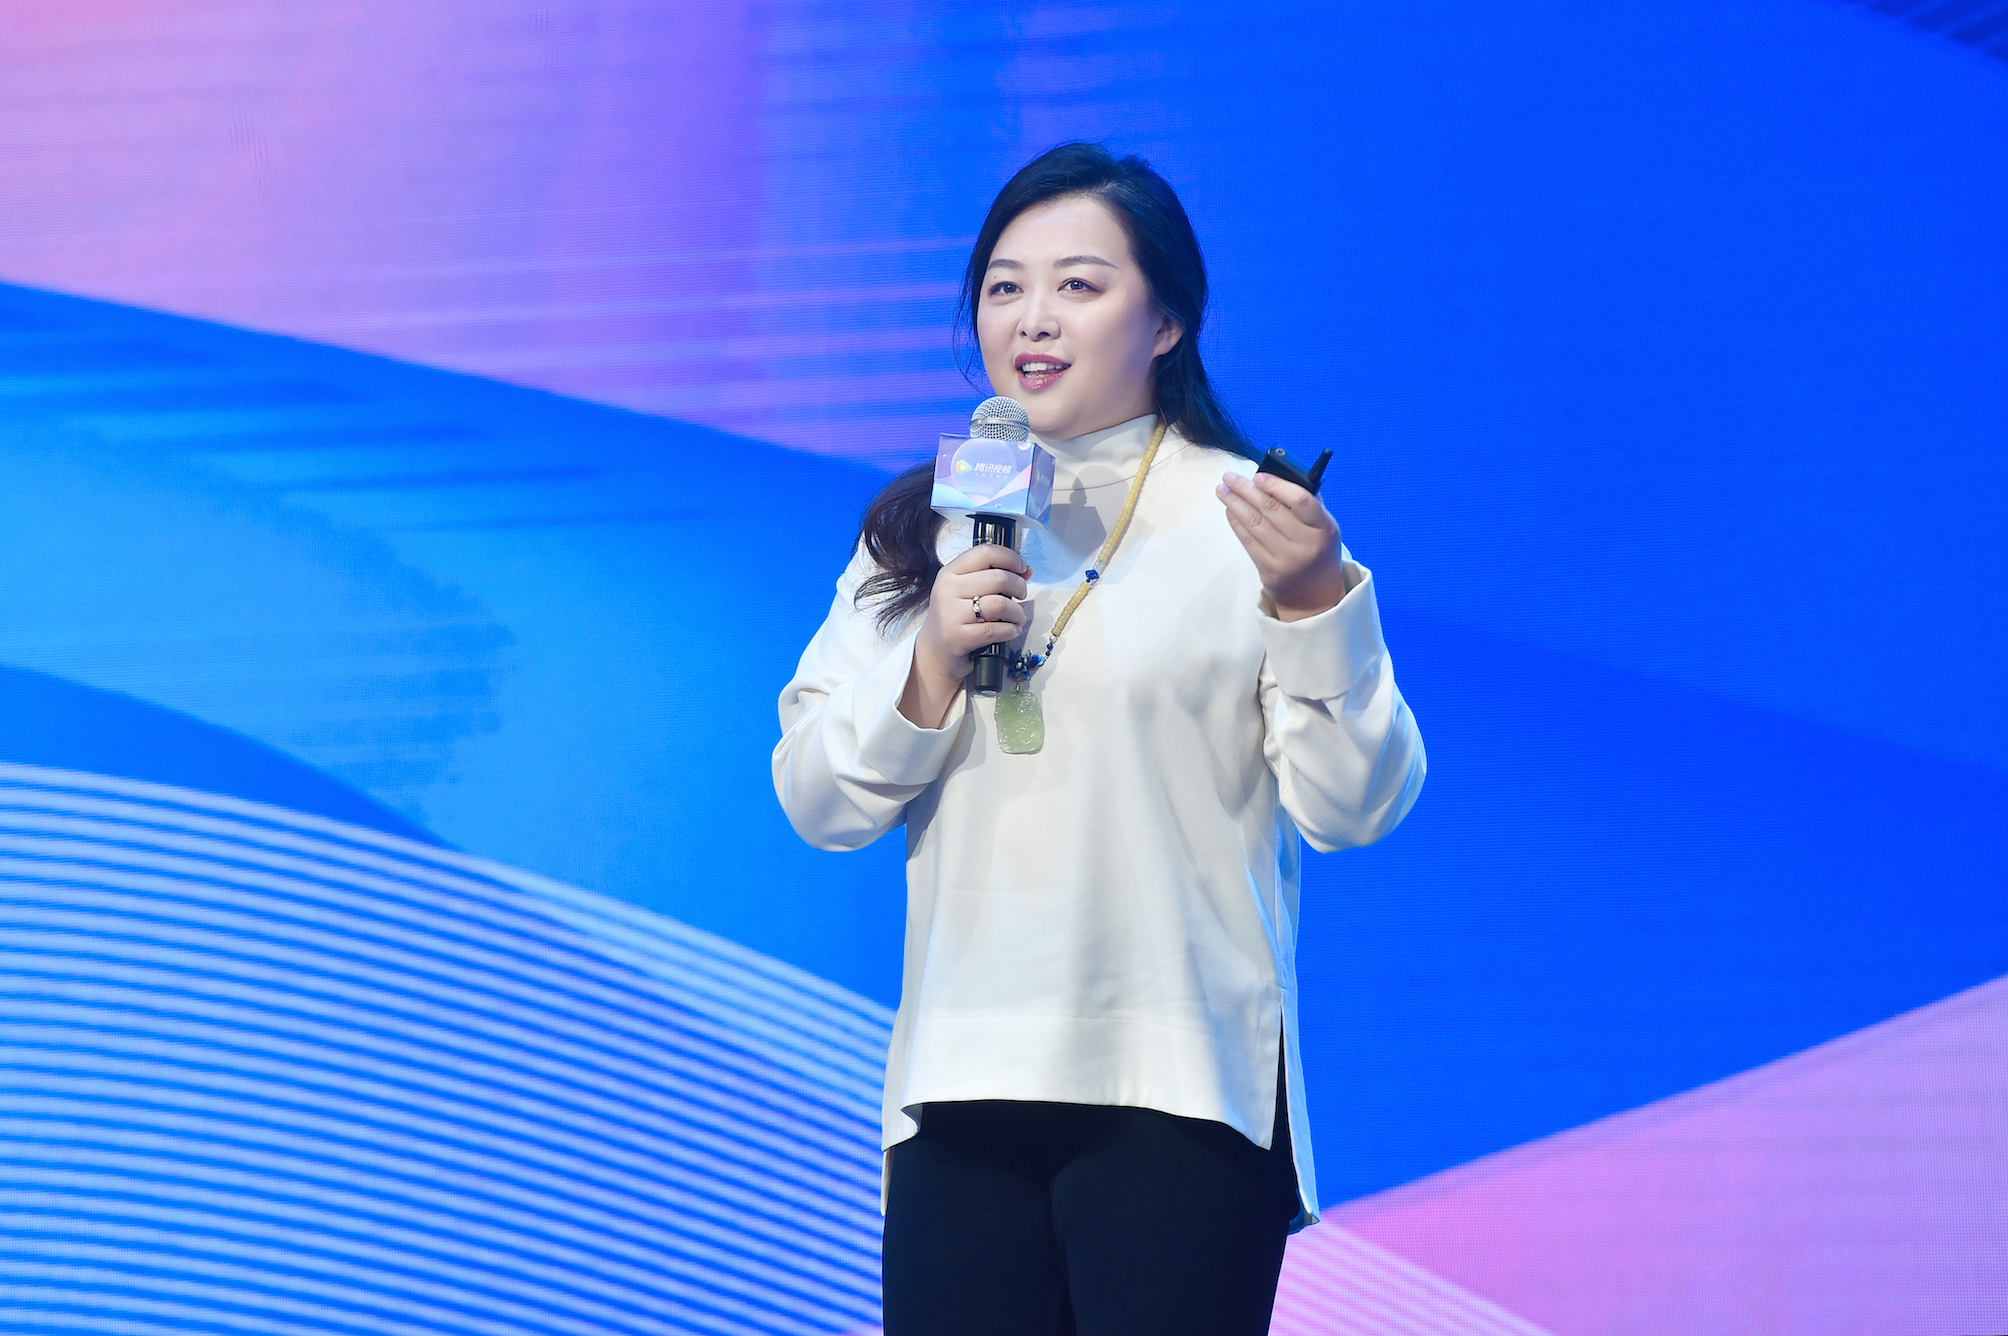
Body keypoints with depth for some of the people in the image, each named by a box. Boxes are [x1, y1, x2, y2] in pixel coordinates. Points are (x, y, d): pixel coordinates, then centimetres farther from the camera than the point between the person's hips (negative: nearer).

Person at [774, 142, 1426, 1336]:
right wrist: (928, 667, -7)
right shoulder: (919, 533, 12)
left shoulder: (1247, 519, -1)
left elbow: (1354, 808, -6)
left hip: (1179, 1099, -4)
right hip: (960, 1096, 4)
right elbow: (820, 804, 8)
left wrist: (1312, 601, -20)